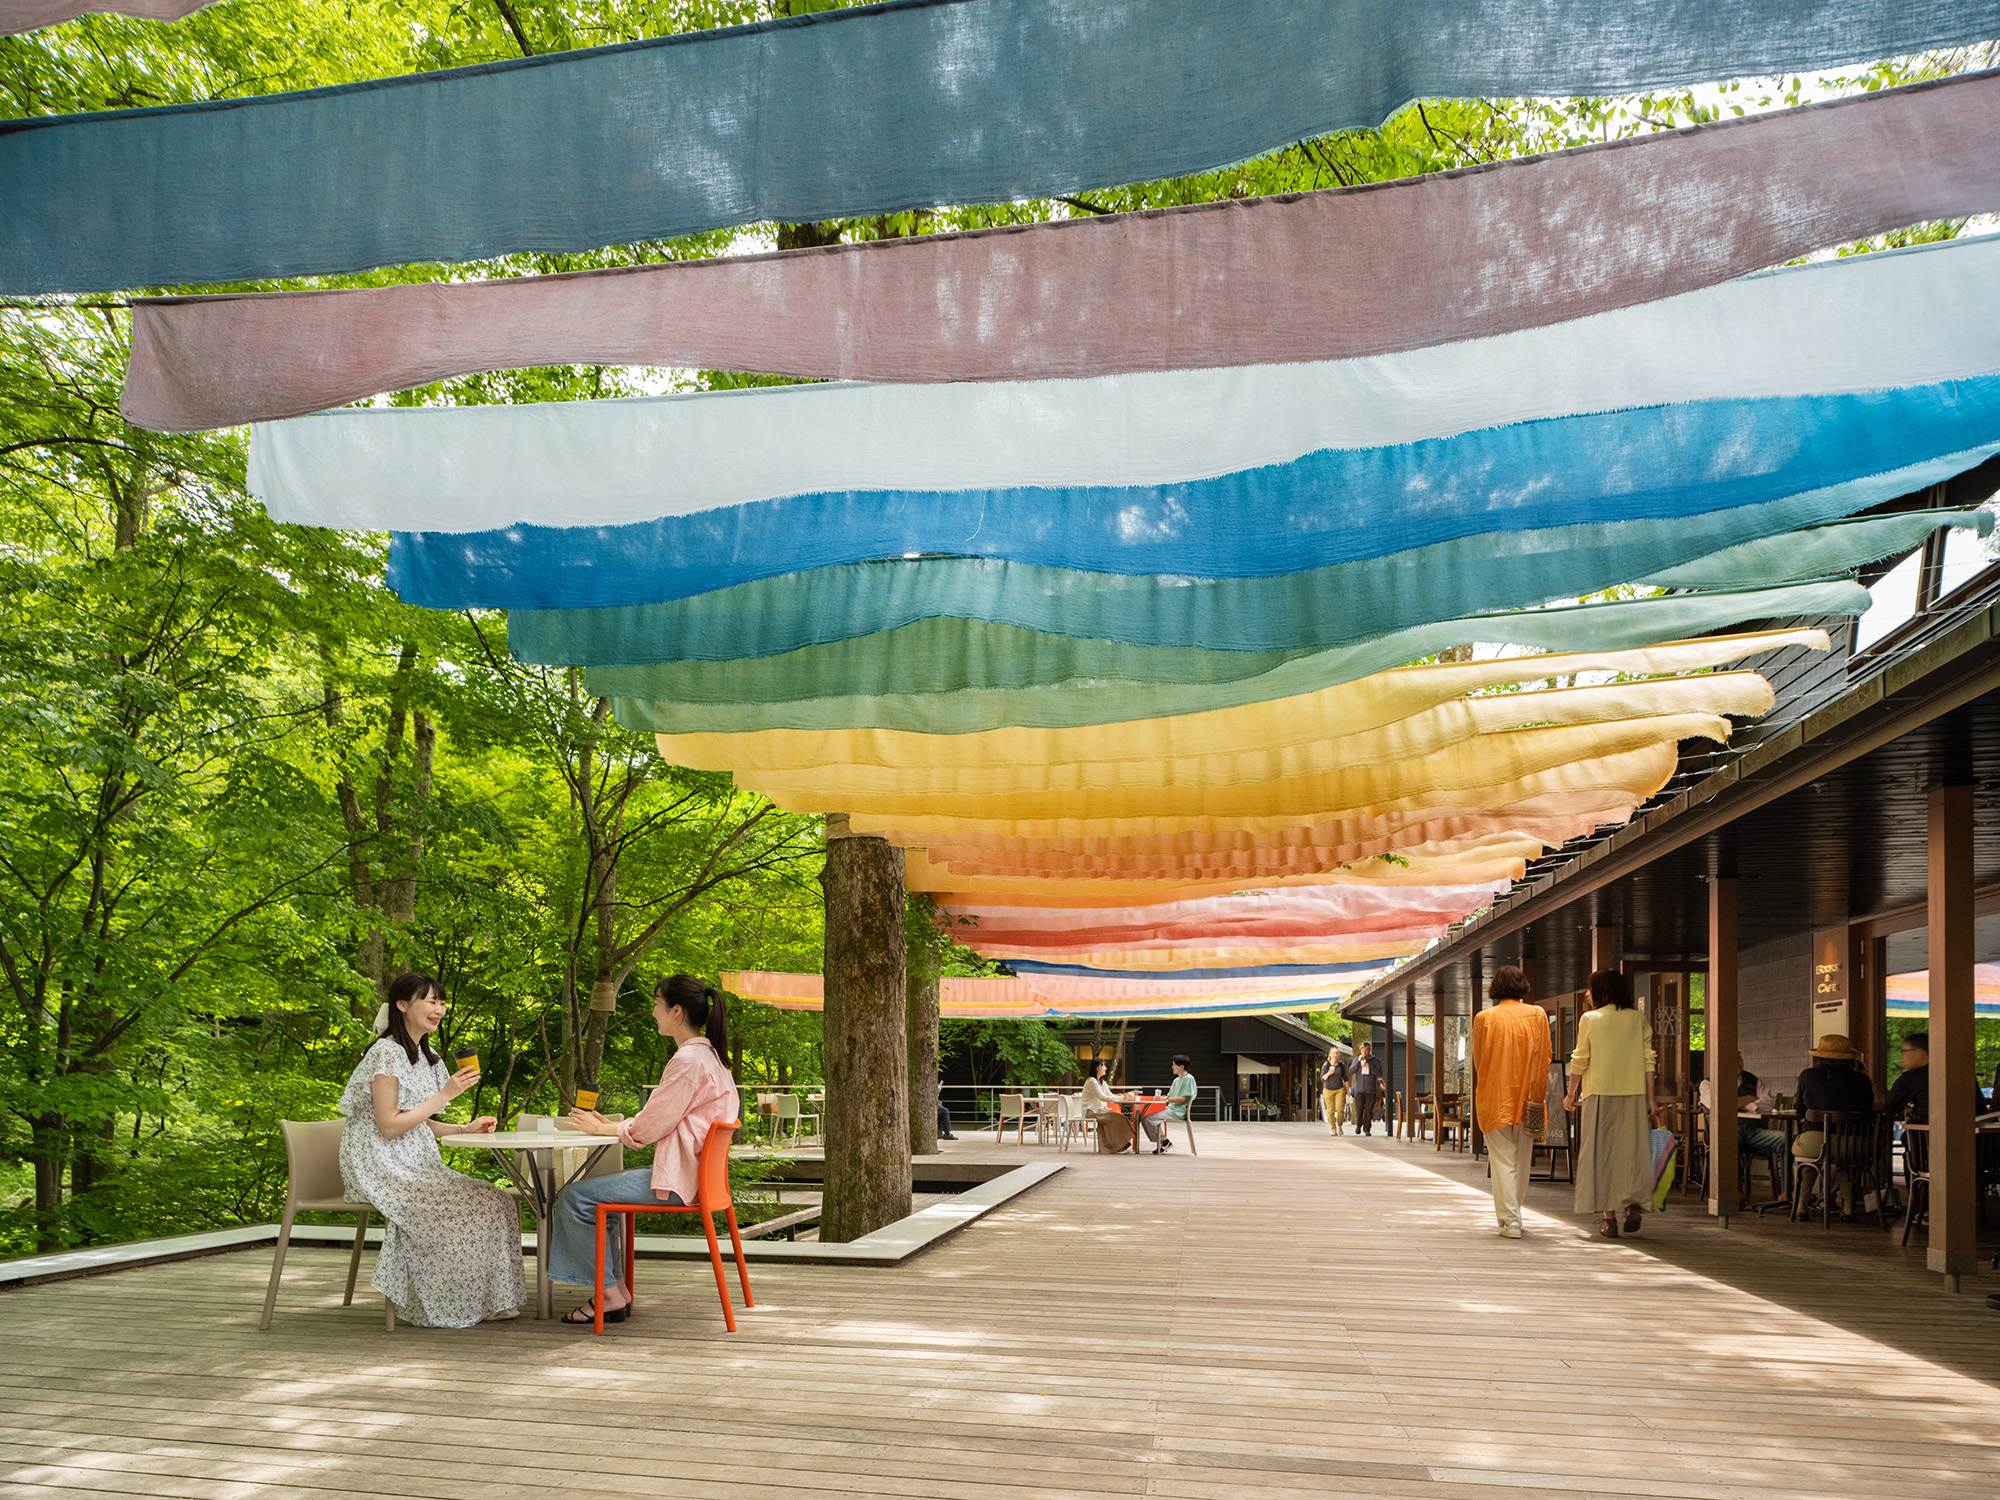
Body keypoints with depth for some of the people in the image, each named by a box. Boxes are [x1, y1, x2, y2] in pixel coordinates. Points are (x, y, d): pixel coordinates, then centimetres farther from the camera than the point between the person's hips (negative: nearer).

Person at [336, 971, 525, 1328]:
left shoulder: (425, 1056, 16)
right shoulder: (387, 1053, -13)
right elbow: (389, 1127, -18)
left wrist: (465, 1129, 5)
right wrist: (446, 1094, -17)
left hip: (415, 1164, 9)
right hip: (381, 1168, -9)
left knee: (494, 1203, -8)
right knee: (461, 1209, -22)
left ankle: (487, 1300, -3)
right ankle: (447, 1307, -8)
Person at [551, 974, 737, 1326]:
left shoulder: (688, 1060, -18)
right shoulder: (706, 1054, 15)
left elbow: (651, 1126, -15)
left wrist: (603, 1128, 0)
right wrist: (612, 1125, 14)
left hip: (676, 1180, -11)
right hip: (686, 1170, 11)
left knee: (574, 1197, -9)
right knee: (601, 1191, 23)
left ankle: (610, 1297, -2)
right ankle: (617, 1288, 17)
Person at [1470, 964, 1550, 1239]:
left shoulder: (1484, 1019, -7)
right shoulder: (1538, 1015, -1)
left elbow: (1478, 1062, 0)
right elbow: (1544, 1059, 2)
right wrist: (1538, 1097, 8)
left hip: (1495, 1100, -3)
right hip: (1527, 1098, 3)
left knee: (1503, 1160, 1)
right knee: (1522, 1159, 16)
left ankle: (1510, 1221, -3)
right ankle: (1512, 1213, 29)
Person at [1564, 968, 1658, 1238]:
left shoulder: (1590, 1019, -3)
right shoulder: (1639, 1018, 4)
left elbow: (1580, 1061, -1)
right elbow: (1647, 1061, 3)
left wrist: (1571, 1094, 10)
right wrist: (1650, 1097, 7)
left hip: (1600, 1094, -2)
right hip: (1634, 1094, 2)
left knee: (1602, 1153, 4)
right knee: (1633, 1150, 12)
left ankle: (1610, 1219, 3)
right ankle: (1634, 1204, -6)